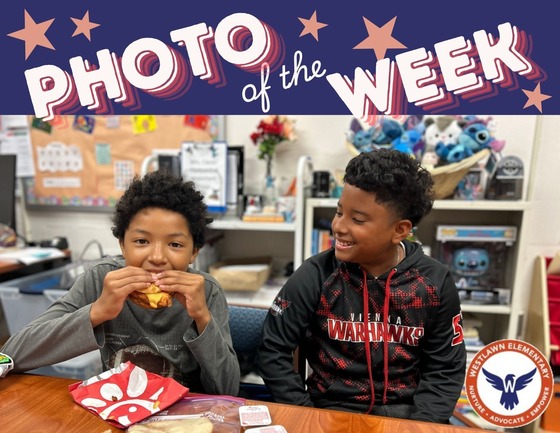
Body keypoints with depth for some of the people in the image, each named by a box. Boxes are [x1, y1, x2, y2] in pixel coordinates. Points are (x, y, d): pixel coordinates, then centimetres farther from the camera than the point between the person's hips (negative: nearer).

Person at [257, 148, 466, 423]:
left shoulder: (435, 284, -5)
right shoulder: (315, 276, -10)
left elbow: (445, 370, 2)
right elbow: (273, 353, -5)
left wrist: (419, 422, -11)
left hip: (409, 414, 2)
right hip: (332, 411, -1)